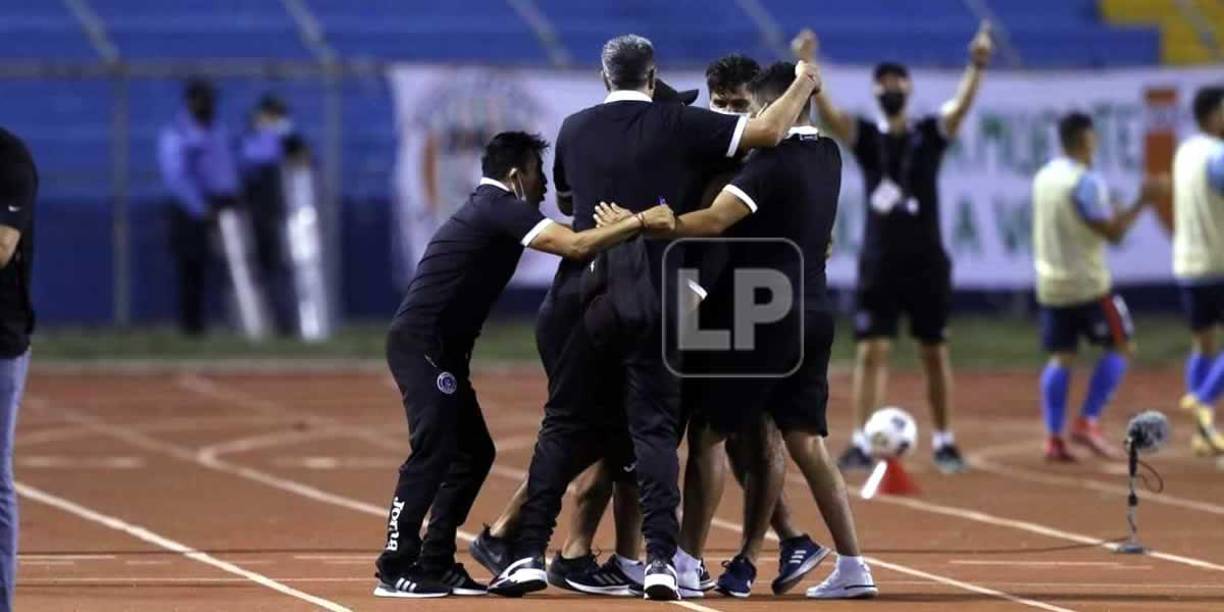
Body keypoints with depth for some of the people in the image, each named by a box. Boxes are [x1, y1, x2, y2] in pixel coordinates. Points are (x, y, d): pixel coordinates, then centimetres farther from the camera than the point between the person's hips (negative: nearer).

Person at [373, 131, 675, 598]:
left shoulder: (492, 210, 19)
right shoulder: (499, 208, -12)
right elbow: (575, 246, -22)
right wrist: (639, 222, -21)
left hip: (441, 349, 11)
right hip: (421, 344, -11)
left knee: (473, 452, 9)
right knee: (433, 451, -15)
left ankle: (435, 564, 11)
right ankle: (395, 570, -16)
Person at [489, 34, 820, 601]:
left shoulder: (574, 130, 11)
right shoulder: (675, 125, 0)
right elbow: (767, 132, -5)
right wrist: (803, 85, 11)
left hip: (591, 294, 2)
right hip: (655, 298, -2)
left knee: (564, 426, 8)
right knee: (654, 427, 0)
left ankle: (528, 554, 1)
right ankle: (660, 558, -12)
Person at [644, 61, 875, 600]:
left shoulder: (774, 161, -15)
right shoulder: (827, 156, 9)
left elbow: (713, 221, -26)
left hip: (765, 318, -8)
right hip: (812, 313, 8)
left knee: (707, 433, 1)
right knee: (806, 442, 9)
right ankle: (851, 568, 3)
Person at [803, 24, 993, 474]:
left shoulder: (930, 133, 0)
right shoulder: (866, 137, 1)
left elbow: (961, 107, -18)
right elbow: (827, 112, -14)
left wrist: (976, 68, -37)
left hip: (926, 264, 0)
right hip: (878, 264, 0)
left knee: (934, 353, 7)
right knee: (871, 352, -6)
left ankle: (944, 442, 17)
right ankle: (861, 444, -7)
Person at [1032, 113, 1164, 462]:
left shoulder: (1044, 177, 9)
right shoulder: (1085, 182, -16)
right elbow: (1113, 232, -17)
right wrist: (1142, 202, -10)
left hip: (1050, 284, 7)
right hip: (1087, 284, -7)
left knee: (1061, 357, 9)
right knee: (1119, 348, 5)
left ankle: (1054, 439, 1)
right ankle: (1088, 423, -5)